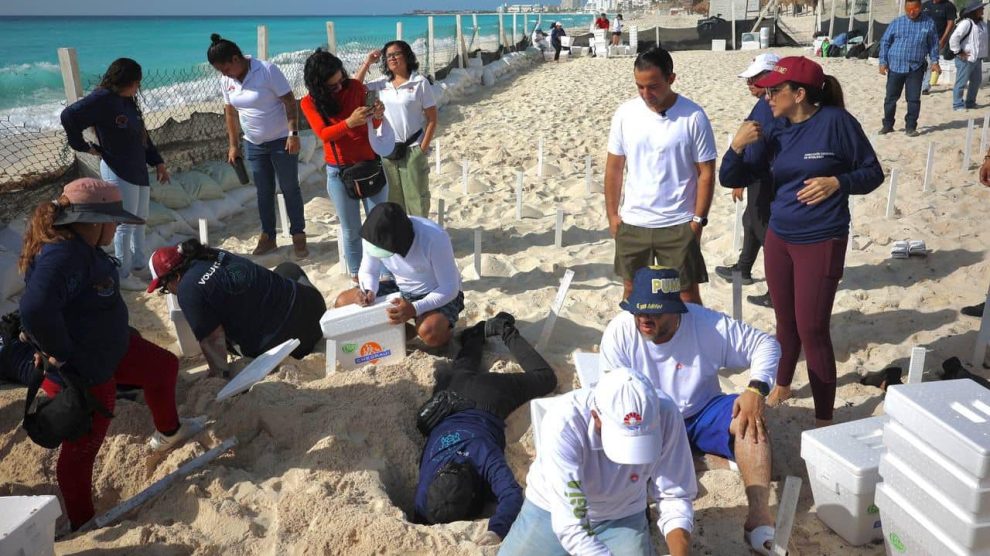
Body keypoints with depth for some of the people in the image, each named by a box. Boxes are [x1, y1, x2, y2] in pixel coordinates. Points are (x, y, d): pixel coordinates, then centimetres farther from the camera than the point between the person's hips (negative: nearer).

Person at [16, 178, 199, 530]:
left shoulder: (82, 246, -3)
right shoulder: (63, 256, -34)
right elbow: (35, 310, -46)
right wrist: (59, 352, -30)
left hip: (109, 348, 10)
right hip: (80, 373, -10)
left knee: (163, 368, 25)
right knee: (82, 448, 8)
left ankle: (168, 433, 49)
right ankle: (78, 522, 29)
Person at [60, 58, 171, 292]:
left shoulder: (128, 101, 10)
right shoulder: (102, 99, -16)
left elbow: (142, 134, 17)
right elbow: (69, 116, -25)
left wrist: (157, 161, 15)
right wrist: (83, 146, -14)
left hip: (139, 169, 9)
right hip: (118, 172, -9)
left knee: (139, 220, 17)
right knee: (125, 224, -2)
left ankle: (139, 263, 31)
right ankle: (123, 275, 8)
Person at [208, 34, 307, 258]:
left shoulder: (267, 70, -19)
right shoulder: (225, 80, -1)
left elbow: (289, 101, -18)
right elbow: (230, 112, 8)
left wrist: (293, 134, -23)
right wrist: (233, 144, 7)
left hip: (281, 140, -5)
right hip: (253, 144, 5)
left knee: (290, 188, 2)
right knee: (264, 192, 11)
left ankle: (298, 237, 11)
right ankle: (268, 237, 21)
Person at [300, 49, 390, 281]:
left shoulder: (355, 87, -1)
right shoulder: (309, 102, -5)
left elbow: (372, 126, 3)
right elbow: (324, 134, -18)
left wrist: (376, 115, -22)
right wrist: (349, 122, -36)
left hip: (371, 165, 1)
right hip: (339, 172, -1)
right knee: (351, 230, 7)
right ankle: (357, 276, 20)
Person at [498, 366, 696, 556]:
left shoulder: (665, 416, -27)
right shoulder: (563, 422, -35)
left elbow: (675, 498, -16)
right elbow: (570, 526, -35)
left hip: (622, 519, 2)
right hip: (552, 513, -1)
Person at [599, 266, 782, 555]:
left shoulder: (707, 324, -17)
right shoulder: (618, 332, -18)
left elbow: (766, 344, -10)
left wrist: (757, 389, -27)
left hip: (702, 415, 1)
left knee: (748, 417, -29)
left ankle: (760, 516, -36)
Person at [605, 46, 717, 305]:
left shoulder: (693, 117, -10)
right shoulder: (625, 113, -1)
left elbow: (706, 173, -5)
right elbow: (614, 167, 7)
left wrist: (698, 220, -7)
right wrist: (612, 214, 6)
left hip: (678, 225, -3)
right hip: (631, 223, 3)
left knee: (687, 294, 5)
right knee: (632, 290, 16)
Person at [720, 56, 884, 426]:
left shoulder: (836, 122, -11)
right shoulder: (774, 132, 2)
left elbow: (873, 173, -4)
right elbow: (732, 178, 2)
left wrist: (837, 182, -22)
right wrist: (737, 147, -16)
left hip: (821, 243, -5)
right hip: (778, 239, 5)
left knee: (812, 330, -3)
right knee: (785, 321, 18)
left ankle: (823, 419, 11)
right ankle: (781, 386, 40)